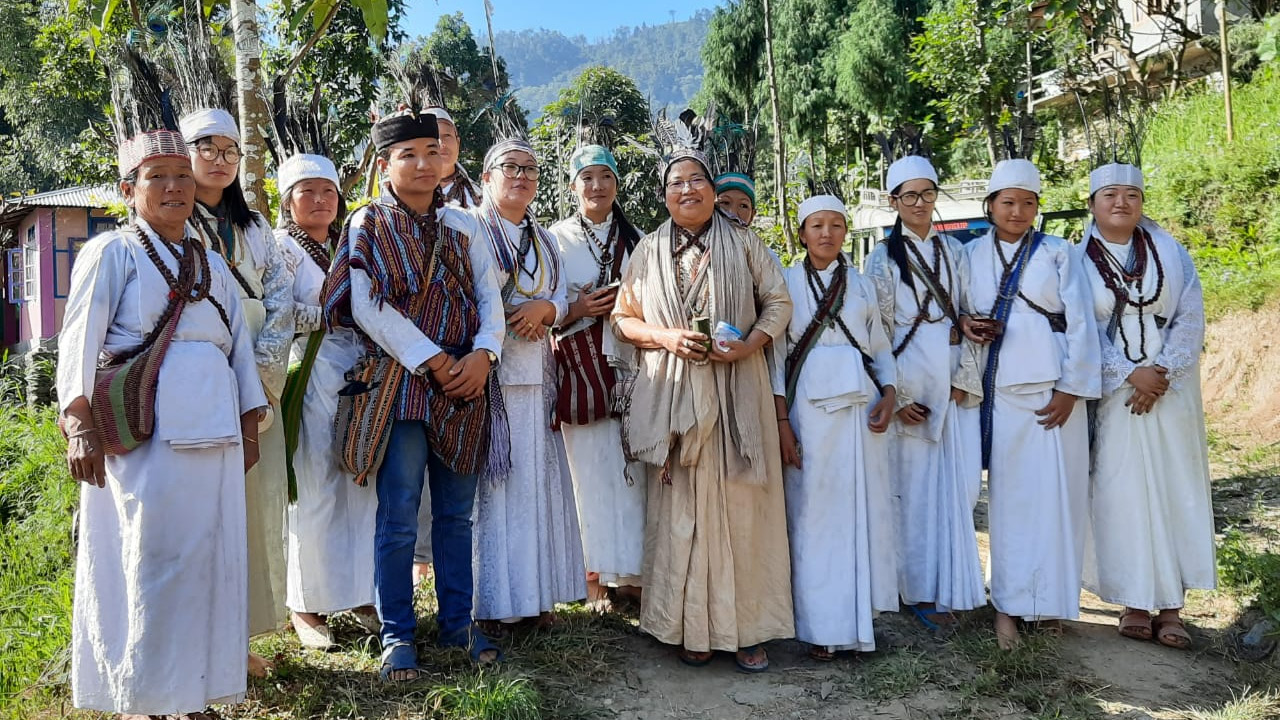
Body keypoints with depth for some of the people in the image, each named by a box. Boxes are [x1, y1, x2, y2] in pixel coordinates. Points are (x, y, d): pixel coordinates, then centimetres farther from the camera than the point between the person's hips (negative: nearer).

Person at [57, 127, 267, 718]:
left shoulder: (210, 265, 20)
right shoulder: (111, 252, 4)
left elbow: (239, 344, 19)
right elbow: (80, 339, -4)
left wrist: (249, 424, 13)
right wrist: (79, 424, -14)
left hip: (212, 428, 5)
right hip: (142, 429, -5)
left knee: (208, 554, 5)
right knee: (148, 555, -5)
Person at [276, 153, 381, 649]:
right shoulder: (283, 248, 0)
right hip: (312, 376, -5)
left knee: (363, 485, 4)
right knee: (315, 490, -3)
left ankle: (362, 594, 14)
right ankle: (307, 606, 7)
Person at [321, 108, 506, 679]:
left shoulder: (461, 225, 13)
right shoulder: (368, 225, 1)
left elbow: (489, 293, 7)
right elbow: (367, 309, -10)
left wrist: (482, 353, -11)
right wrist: (435, 362, -14)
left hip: (466, 386, 4)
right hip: (403, 384, -4)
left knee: (457, 514, 11)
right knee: (399, 518, 0)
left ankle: (458, 622, 23)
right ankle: (396, 635, 12)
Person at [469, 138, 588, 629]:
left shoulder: (544, 239, 19)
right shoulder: (471, 229, 0)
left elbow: (562, 301, 12)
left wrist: (543, 308, -8)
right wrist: (511, 320, -10)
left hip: (535, 372, 6)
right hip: (488, 371, -6)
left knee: (538, 479, 6)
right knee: (492, 481, -5)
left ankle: (538, 593, 14)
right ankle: (494, 601, 2)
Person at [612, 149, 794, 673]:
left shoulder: (743, 245, 8)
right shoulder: (648, 251, 10)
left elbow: (779, 302, 6)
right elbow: (624, 317, 11)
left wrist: (750, 344, -11)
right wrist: (665, 337, -8)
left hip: (736, 388, 0)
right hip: (673, 390, 1)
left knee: (740, 504, -1)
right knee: (682, 506, 2)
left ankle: (745, 627, 9)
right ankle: (692, 628, 11)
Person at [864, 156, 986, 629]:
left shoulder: (953, 250, 12)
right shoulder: (883, 257, 0)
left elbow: (966, 314, 15)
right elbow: (879, 332, -2)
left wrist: (966, 376, 1)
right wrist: (897, 395, -8)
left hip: (954, 379, 4)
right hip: (911, 382, -3)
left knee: (961, 480, 1)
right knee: (917, 485, 0)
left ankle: (953, 580, 19)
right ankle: (923, 590, 11)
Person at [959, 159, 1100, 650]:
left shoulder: (1056, 253, 6)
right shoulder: (971, 256, 10)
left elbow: (1080, 322, 1)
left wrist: (1071, 387, -8)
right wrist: (965, 326, -8)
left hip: (1052, 388, -1)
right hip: (1001, 390, 1)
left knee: (1056, 493, -1)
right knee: (1009, 495, 0)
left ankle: (1050, 600, 11)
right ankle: (1008, 605, 6)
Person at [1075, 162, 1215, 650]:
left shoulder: (1171, 253, 7)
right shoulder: (1077, 262, 2)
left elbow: (1190, 319, 1)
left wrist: (1161, 373, -12)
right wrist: (1130, 375, -14)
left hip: (1171, 390, 2)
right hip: (1111, 394, -1)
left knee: (1174, 490, 0)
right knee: (1120, 493, -2)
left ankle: (1170, 606, 6)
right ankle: (1134, 602, 6)